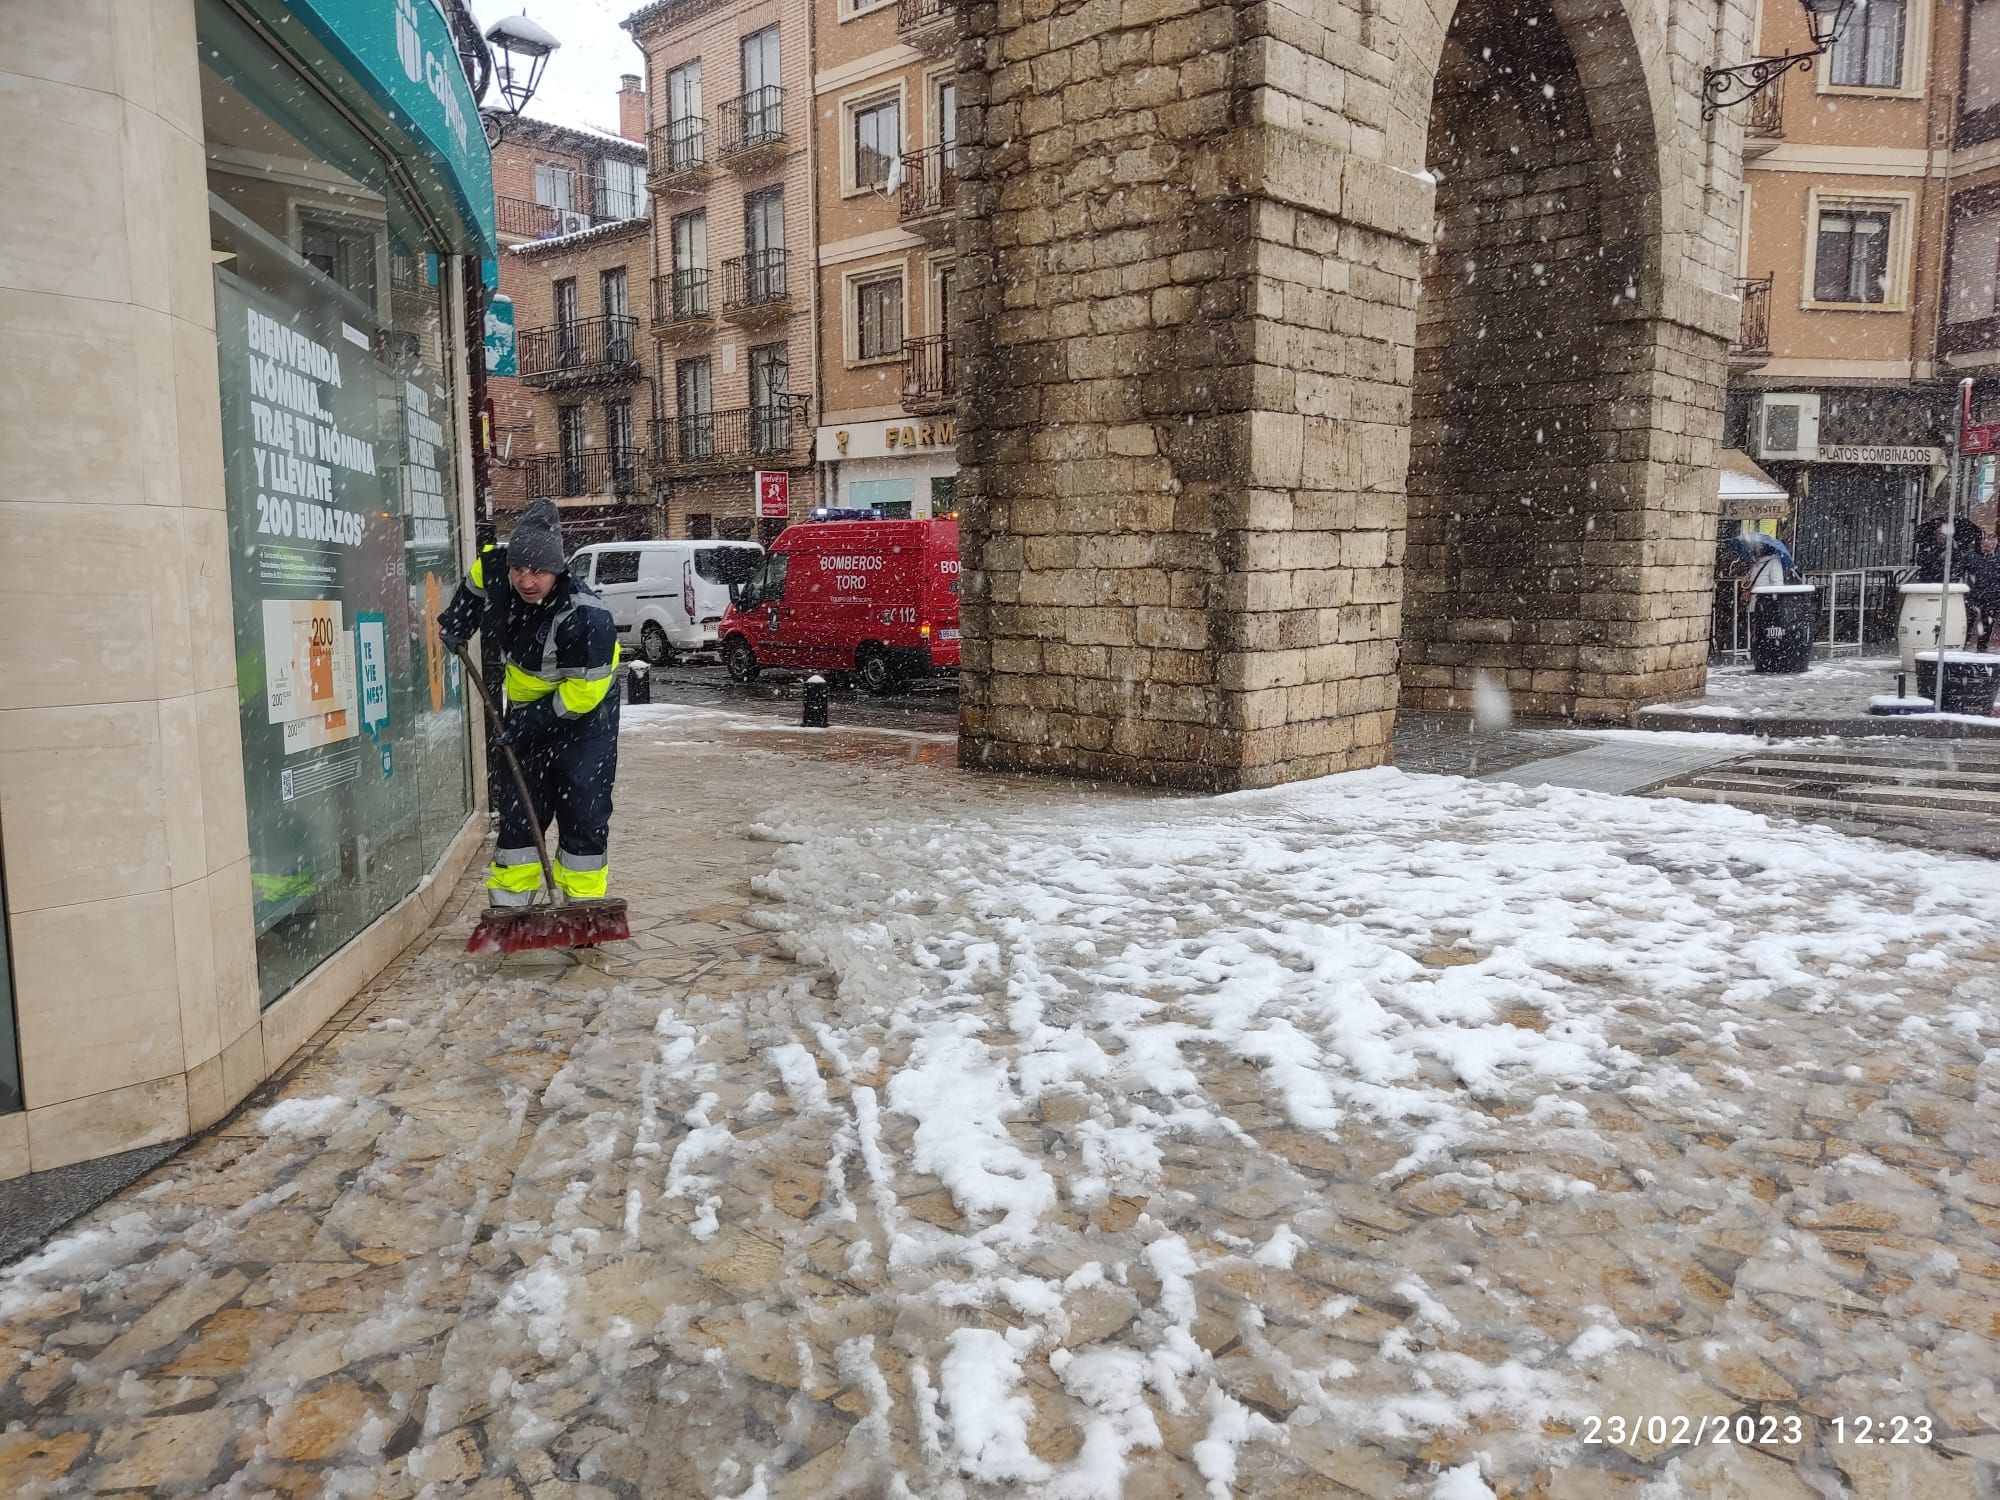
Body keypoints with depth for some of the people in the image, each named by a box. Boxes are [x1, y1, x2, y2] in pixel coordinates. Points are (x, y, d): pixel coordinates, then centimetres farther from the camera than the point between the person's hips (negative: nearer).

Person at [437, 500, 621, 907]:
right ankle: (509, 901, 18)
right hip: (526, 704, 6)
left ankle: (583, 907, 8)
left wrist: (533, 722, -22)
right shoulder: (493, 570, -15)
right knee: (518, 806, 8)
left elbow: (583, 691, -26)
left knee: (584, 812, -5)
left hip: (584, 713, -5)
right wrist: (455, 625, 2)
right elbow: (475, 587, 12)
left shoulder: (587, 618, -33)